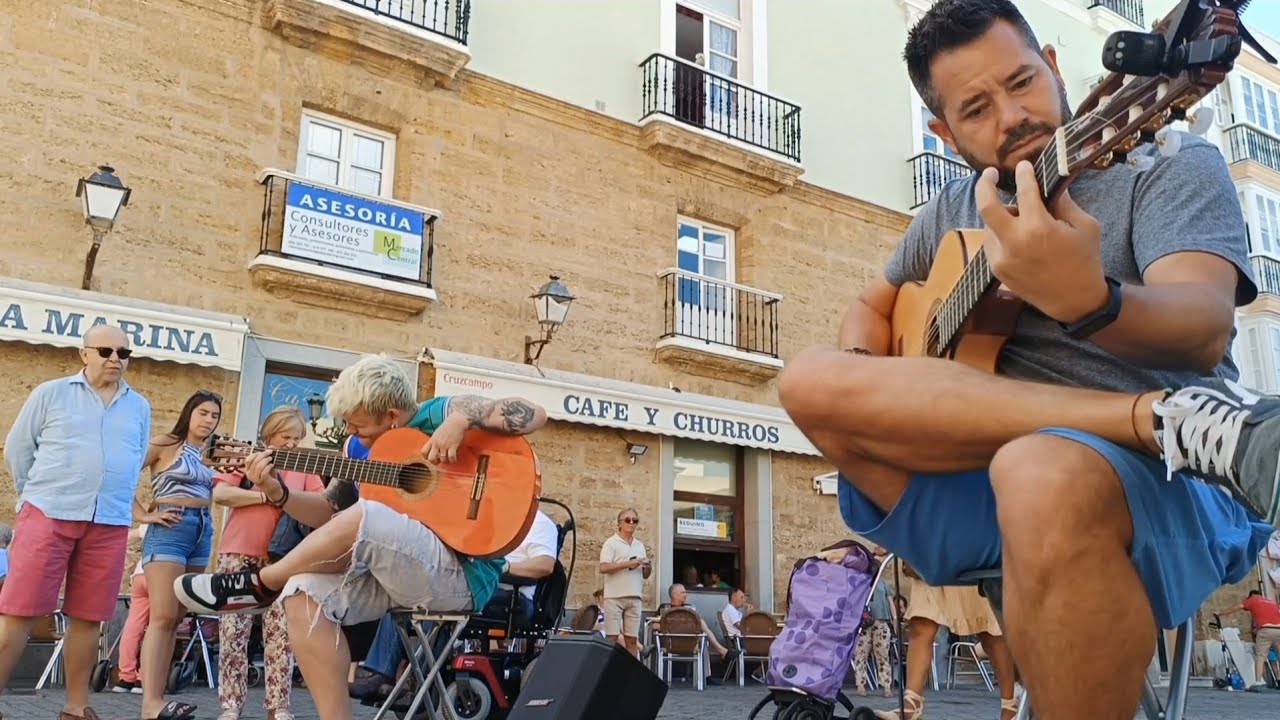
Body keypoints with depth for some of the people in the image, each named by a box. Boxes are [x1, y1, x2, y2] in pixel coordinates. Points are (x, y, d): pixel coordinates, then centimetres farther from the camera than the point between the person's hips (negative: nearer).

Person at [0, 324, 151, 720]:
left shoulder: (140, 407, 11)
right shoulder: (51, 393, 3)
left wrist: (115, 499, 12)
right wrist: (39, 495, 11)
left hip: (110, 525, 3)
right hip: (49, 515, -3)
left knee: (88, 617, 7)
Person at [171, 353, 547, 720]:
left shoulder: (436, 413, -5)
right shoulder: (363, 449, 14)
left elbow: (534, 414, -14)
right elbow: (327, 512, 20)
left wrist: (462, 420, -26)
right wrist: (278, 493, 2)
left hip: (464, 571, -7)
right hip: (397, 568, 7)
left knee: (361, 518, -31)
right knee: (304, 594, -17)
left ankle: (259, 585, -5)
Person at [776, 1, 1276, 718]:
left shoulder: (1174, 165, 3)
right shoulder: (950, 213, 18)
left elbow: (1207, 330, -14)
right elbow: (871, 307, 27)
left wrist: (1088, 301, -38)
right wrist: (866, 387, 2)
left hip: (1161, 482, -5)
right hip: (971, 477, 5)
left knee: (1045, 476, -40)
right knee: (809, 379, -19)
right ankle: (1179, 420, -23)